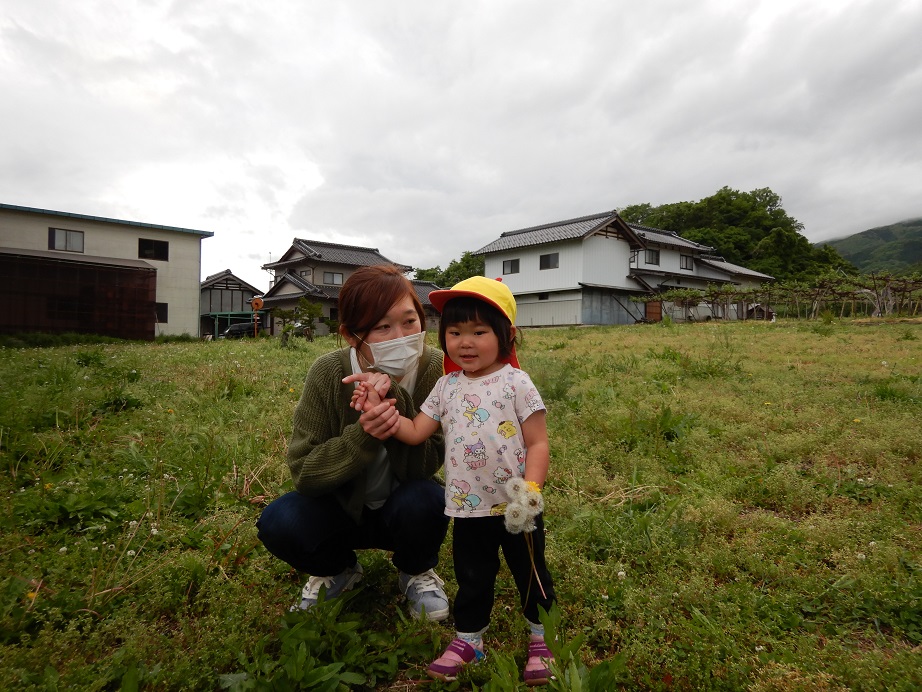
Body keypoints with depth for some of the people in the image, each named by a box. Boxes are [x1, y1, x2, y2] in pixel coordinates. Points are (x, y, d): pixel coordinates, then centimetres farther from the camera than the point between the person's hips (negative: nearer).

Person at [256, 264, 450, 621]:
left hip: (402, 508, 0)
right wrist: (362, 436, -38)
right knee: (278, 522, -26)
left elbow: (425, 467, -24)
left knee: (423, 499, -33)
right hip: (342, 507, 1)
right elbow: (303, 471, -20)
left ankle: (416, 572, 4)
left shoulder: (435, 369, -22)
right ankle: (338, 569, 9)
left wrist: (396, 401, -39)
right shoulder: (328, 374, -21)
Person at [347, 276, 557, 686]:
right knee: (471, 577, 19)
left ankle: (541, 637, 39)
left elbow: (537, 444, -12)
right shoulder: (447, 387, 2)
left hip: (516, 508, -3)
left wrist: (530, 491, -24)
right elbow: (416, 433, 6)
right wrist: (379, 410, -4)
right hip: (468, 509, 3)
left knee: (530, 575, 16)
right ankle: (468, 638, 40)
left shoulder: (515, 383, -12)